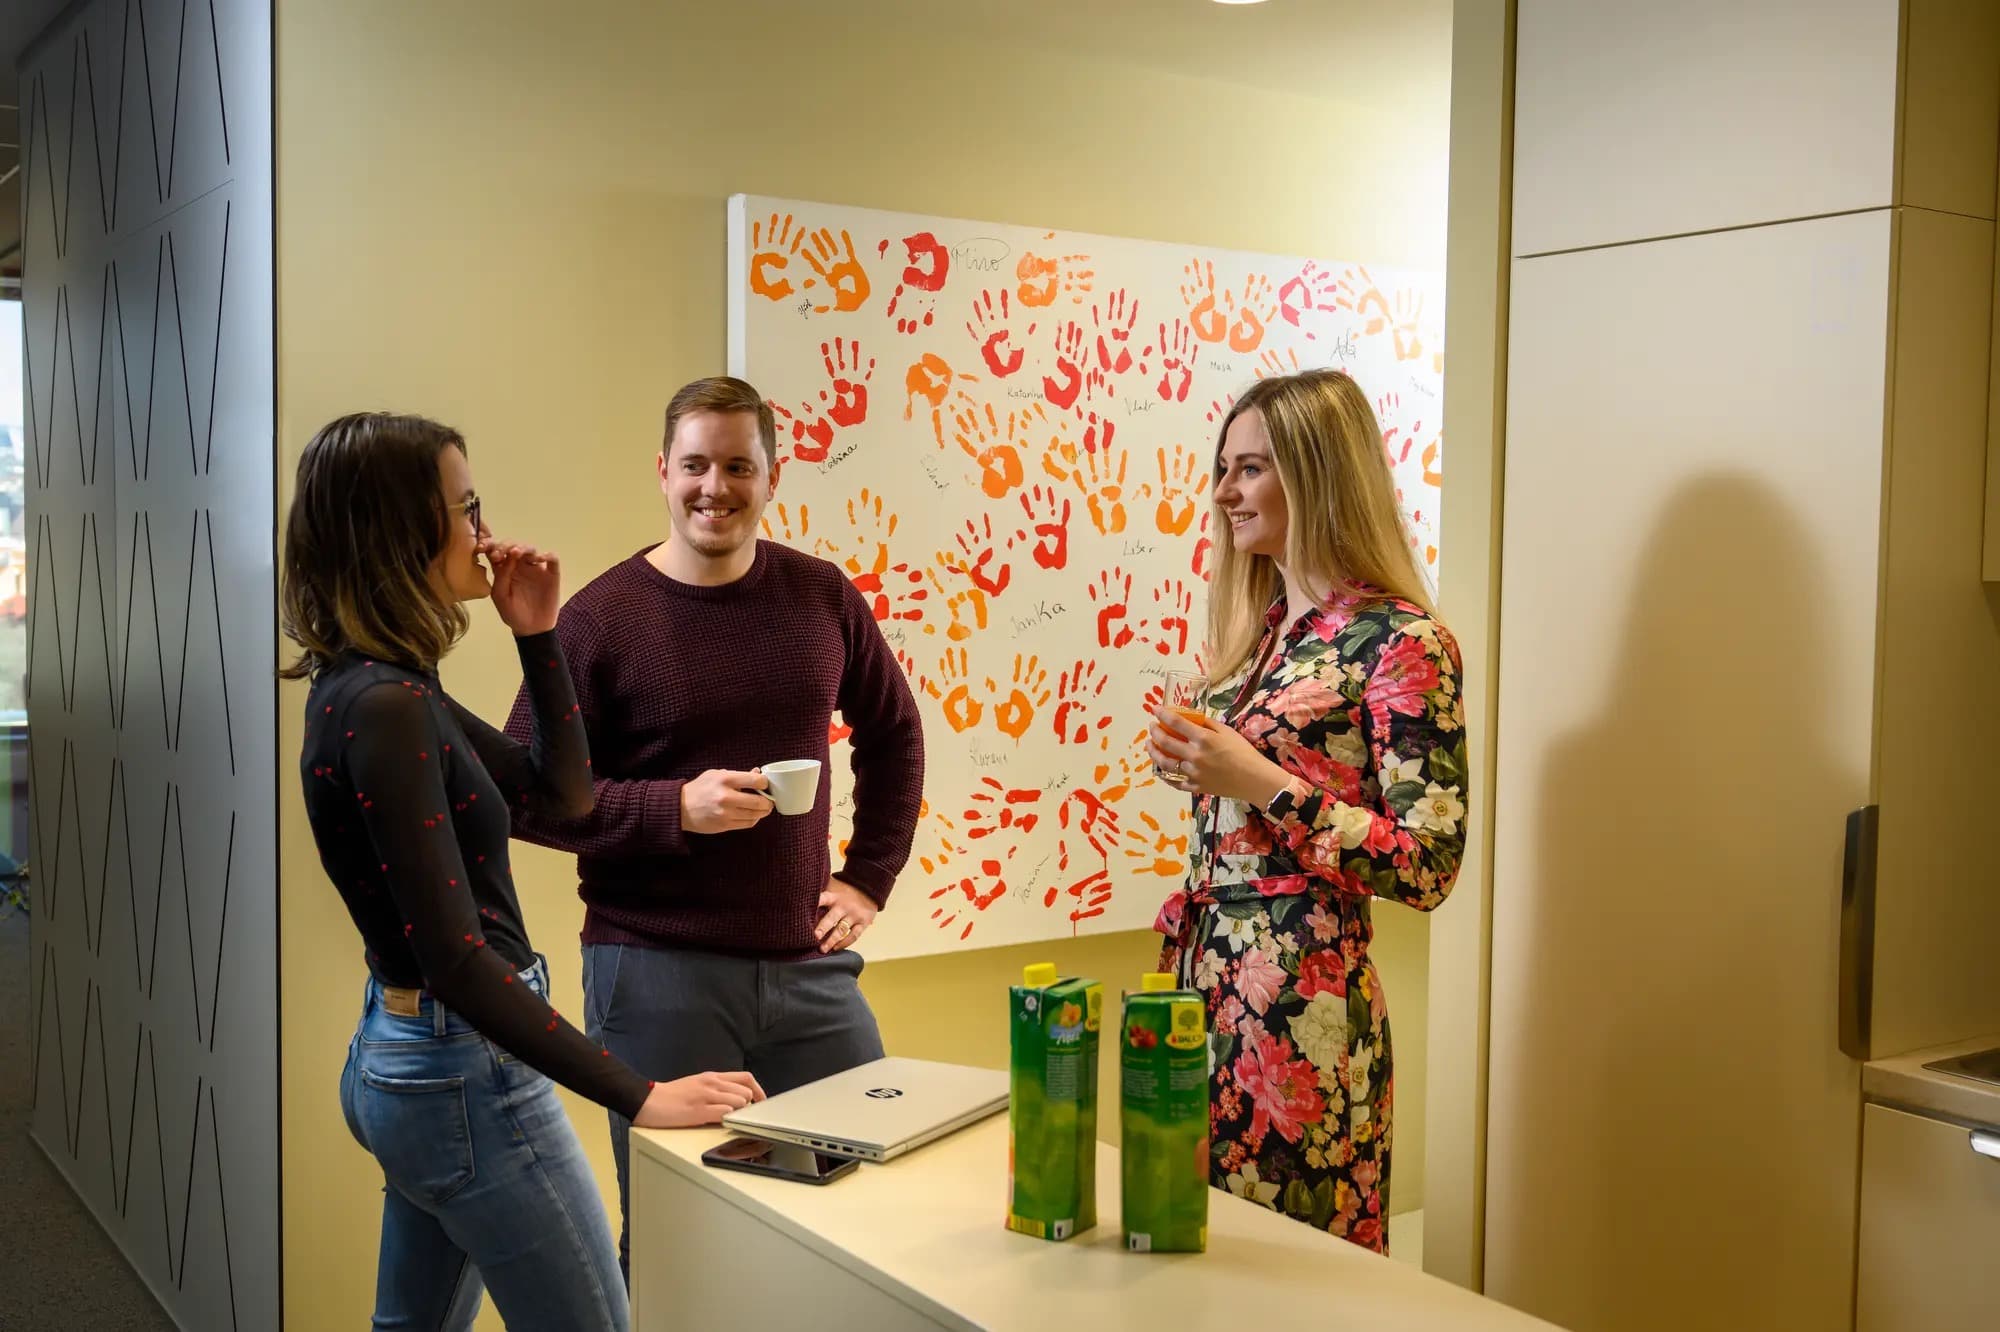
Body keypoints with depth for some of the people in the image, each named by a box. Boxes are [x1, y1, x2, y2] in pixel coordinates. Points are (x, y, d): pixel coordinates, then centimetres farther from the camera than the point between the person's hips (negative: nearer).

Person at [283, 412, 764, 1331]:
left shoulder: (380, 687, 7)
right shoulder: (383, 710, -23)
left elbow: (562, 791, 15)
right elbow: (455, 960, -27)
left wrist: (537, 637, 3)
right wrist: (638, 1098, -26)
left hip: (399, 1057, 10)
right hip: (466, 1074, -10)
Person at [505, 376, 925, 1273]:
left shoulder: (821, 595, 4)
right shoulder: (602, 617, -7)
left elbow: (892, 733, 17)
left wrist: (869, 879, 10)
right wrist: (676, 808, -19)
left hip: (808, 963, 4)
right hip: (657, 971, -3)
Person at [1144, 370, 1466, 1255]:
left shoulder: (1402, 643, -12)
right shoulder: (1260, 625, 12)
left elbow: (1428, 865, -17)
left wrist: (1262, 783, -19)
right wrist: (1195, 767, 4)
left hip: (1302, 1002, -8)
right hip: (1205, 974, 8)